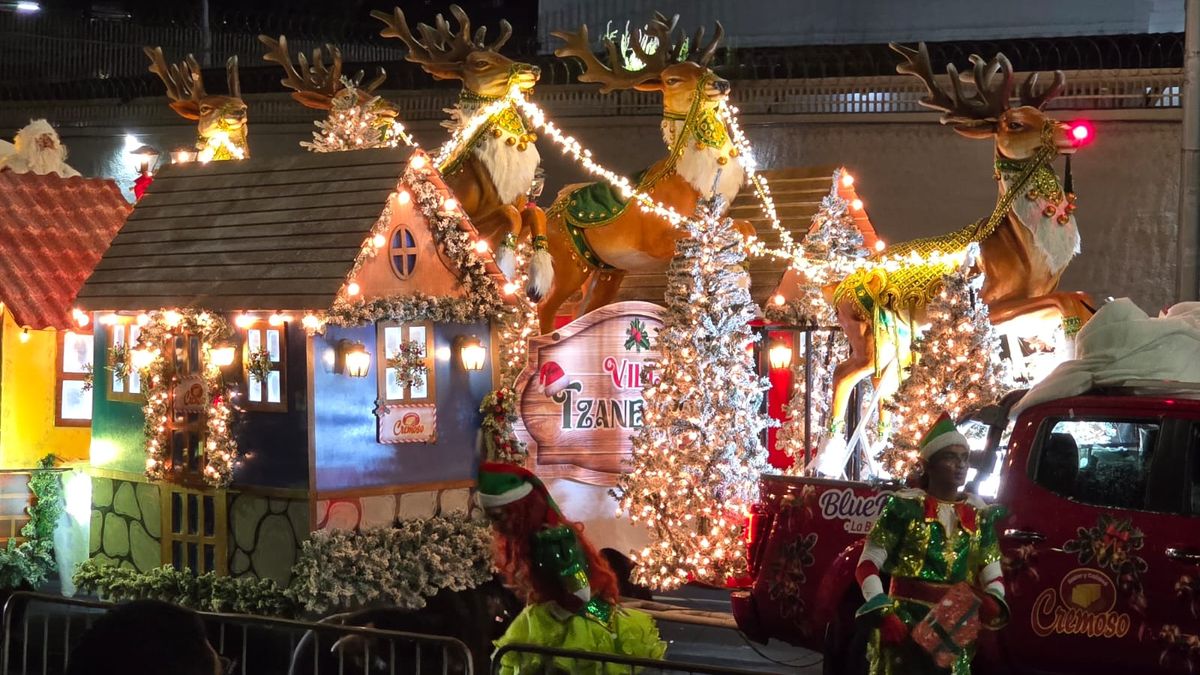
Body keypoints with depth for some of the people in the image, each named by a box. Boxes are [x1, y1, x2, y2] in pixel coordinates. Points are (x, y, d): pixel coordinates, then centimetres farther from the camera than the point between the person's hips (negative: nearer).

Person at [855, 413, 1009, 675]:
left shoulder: (979, 514, 9)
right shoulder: (905, 506, -4)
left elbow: (992, 572, 10)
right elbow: (867, 565, -5)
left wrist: (992, 601, -13)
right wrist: (883, 614, -18)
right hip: (904, 625, -4)